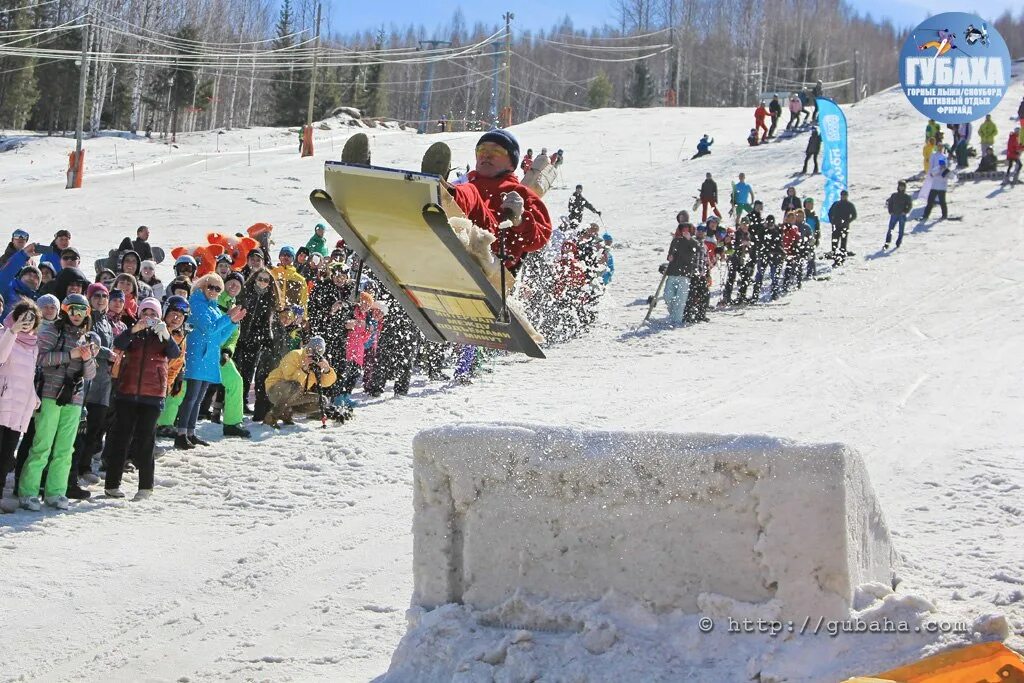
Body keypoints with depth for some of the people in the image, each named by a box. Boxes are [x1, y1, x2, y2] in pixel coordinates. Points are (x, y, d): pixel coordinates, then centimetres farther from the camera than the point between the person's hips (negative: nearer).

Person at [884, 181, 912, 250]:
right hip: (894, 215, 1)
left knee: (901, 231, 2)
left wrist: (905, 212, -9)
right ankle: (887, 243, -2)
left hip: (902, 216, -1)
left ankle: (898, 243, 13)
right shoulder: (894, 195, 5)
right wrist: (890, 211, 1)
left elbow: (910, 205, 2)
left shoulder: (907, 197, 0)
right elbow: (889, 203, 12)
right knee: (890, 229, -4)